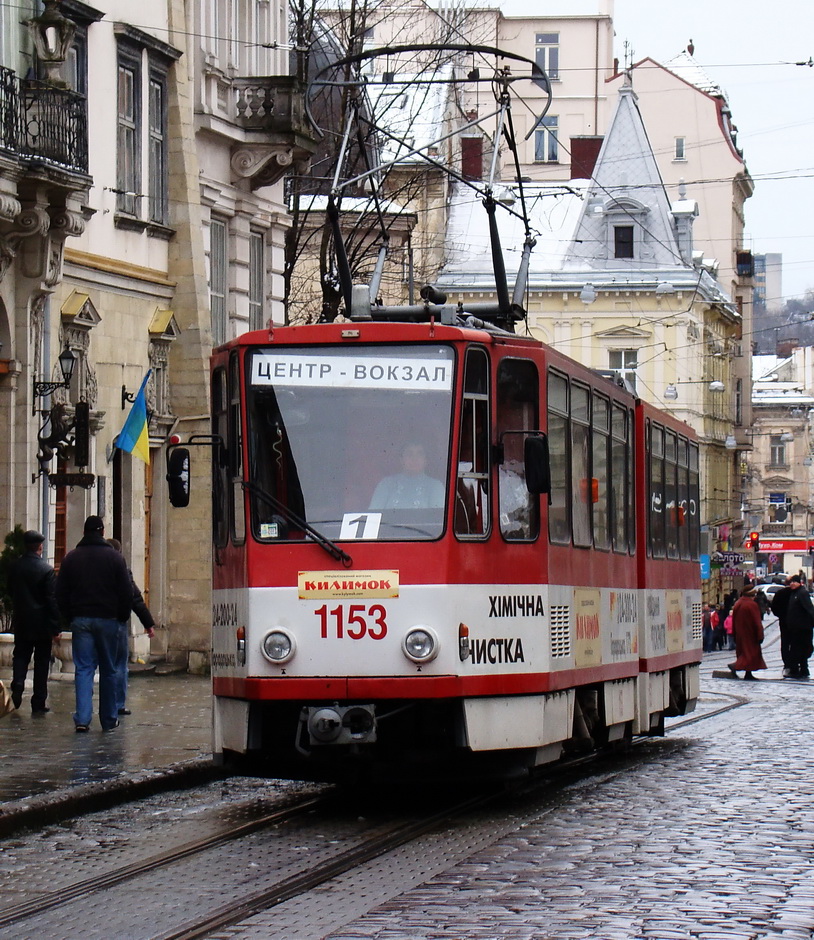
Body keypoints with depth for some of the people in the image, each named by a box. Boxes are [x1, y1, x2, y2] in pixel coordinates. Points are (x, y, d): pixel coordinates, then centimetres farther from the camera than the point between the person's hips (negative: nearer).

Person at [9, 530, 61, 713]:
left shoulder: (14, 567, -1)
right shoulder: (46, 569, -14)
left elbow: (11, 594, 9)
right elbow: (52, 600, -13)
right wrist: (55, 627, -9)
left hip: (21, 622, 3)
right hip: (41, 624, -3)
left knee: (20, 656, 15)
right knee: (41, 663, 5)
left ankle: (17, 687, -10)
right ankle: (38, 703, 7)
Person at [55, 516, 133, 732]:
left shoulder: (71, 558, 4)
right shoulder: (115, 558, -2)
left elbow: (61, 593, 6)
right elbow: (126, 592, -2)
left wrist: (69, 617, 13)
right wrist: (122, 617, 9)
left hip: (80, 619, 1)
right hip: (107, 619, -1)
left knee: (83, 669, 0)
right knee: (108, 670, 8)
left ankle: (82, 718, -14)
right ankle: (109, 720, 13)